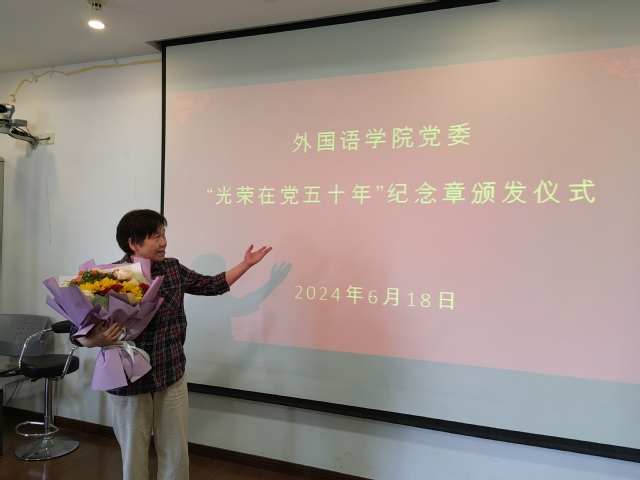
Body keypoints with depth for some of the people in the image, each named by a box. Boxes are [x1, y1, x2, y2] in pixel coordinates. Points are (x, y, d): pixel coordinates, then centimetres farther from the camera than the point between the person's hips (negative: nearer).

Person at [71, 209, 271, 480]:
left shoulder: (173, 269, -1)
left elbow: (212, 285, 9)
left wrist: (246, 264, 6)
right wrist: (94, 341, -32)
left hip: (171, 377, 3)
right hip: (128, 382, -3)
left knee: (176, 456, 14)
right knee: (134, 457, 17)